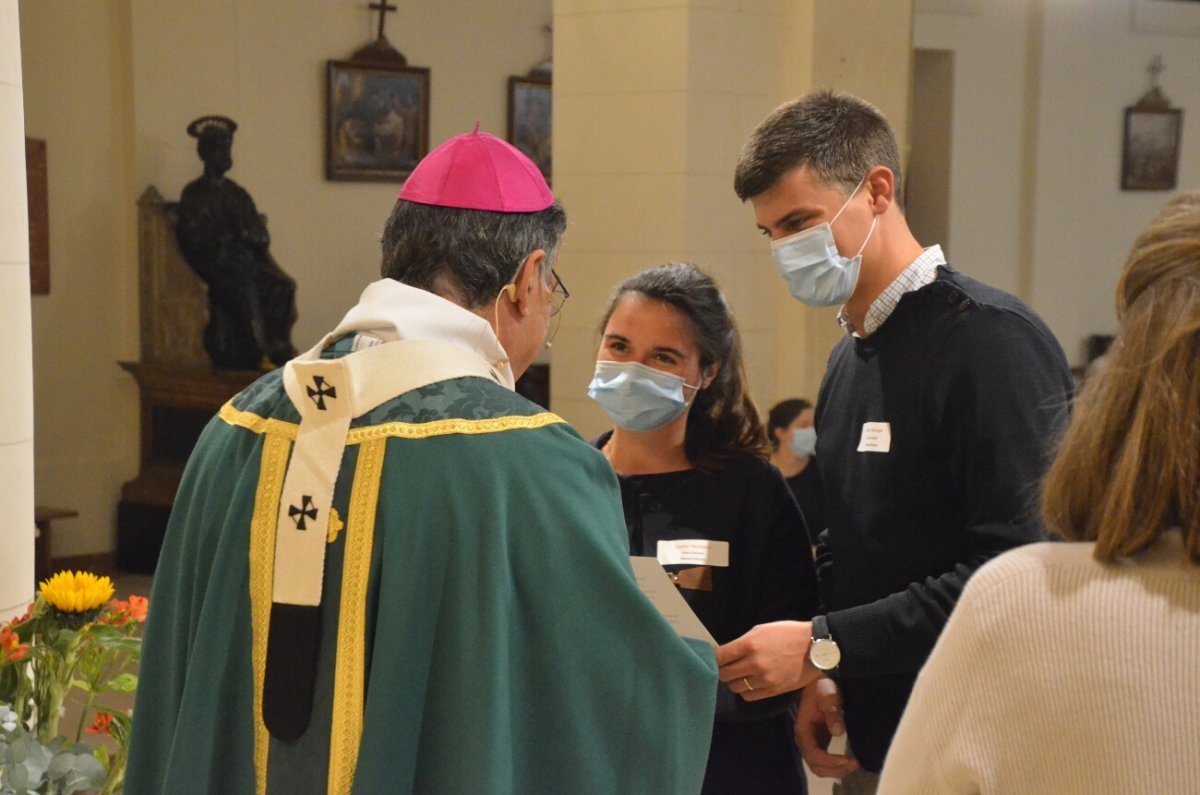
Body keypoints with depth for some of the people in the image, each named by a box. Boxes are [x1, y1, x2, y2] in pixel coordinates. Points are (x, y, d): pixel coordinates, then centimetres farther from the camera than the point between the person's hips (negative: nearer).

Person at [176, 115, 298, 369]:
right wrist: (231, 236, -10)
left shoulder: (237, 193, 23)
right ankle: (258, 355, -32)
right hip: (214, 264, -5)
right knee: (243, 287, -34)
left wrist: (250, 236, -5)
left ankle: (279, 348, -22)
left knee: (283, 286, -22)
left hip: (247, 261, 5)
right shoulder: (193, 194, 6)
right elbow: (194, 238, -7)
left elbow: (261, 237, 17)